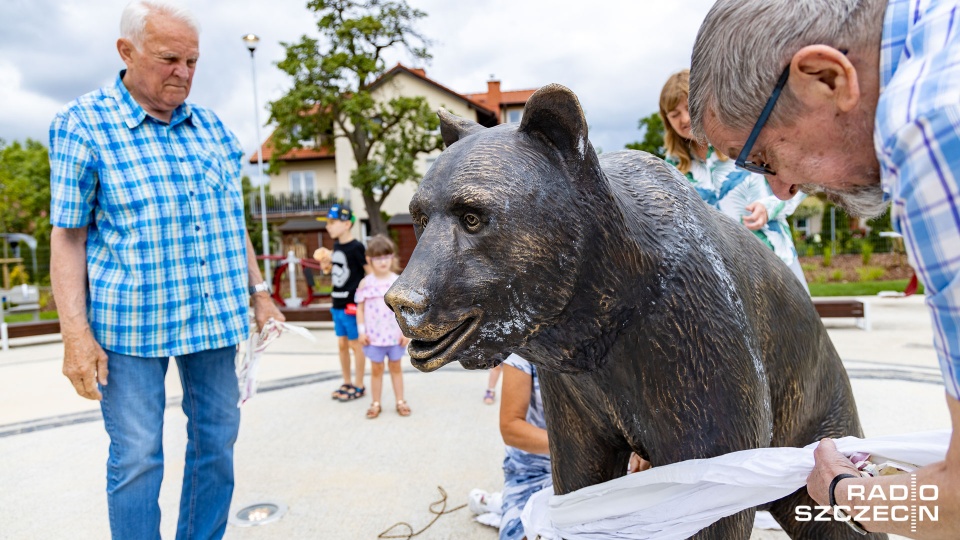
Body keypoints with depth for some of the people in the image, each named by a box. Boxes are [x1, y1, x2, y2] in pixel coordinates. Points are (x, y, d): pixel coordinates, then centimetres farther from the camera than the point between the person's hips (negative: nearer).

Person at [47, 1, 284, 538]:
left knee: (217, 441, 12)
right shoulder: (82, 125, -3)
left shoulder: (214, 128, 9)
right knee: (137, 456, 3)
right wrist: (76, 333, -11)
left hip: (216, 314, 5)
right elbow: (68, 235, -5)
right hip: (131, 321, -4)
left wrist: (259, 291, 11)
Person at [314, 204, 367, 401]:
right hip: (337, 303, 8)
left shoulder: (356, 247, -14)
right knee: (342, 344, 14)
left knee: (355, 344, 4)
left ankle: (359, 386, 16)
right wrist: (326, 264, 1)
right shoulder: (336, 246, 8)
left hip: (352, 304, -8)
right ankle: (347, 383, 28)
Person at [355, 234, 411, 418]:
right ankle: (375, 403, 23)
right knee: (376, 368, 11)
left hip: (395, 334, 0)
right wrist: (362, 331, -5)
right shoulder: (365, 283, -4)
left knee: (396, 367, 14)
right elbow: (360, 308, 0)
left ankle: (400, 402, 24)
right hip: (374, 335, 0)